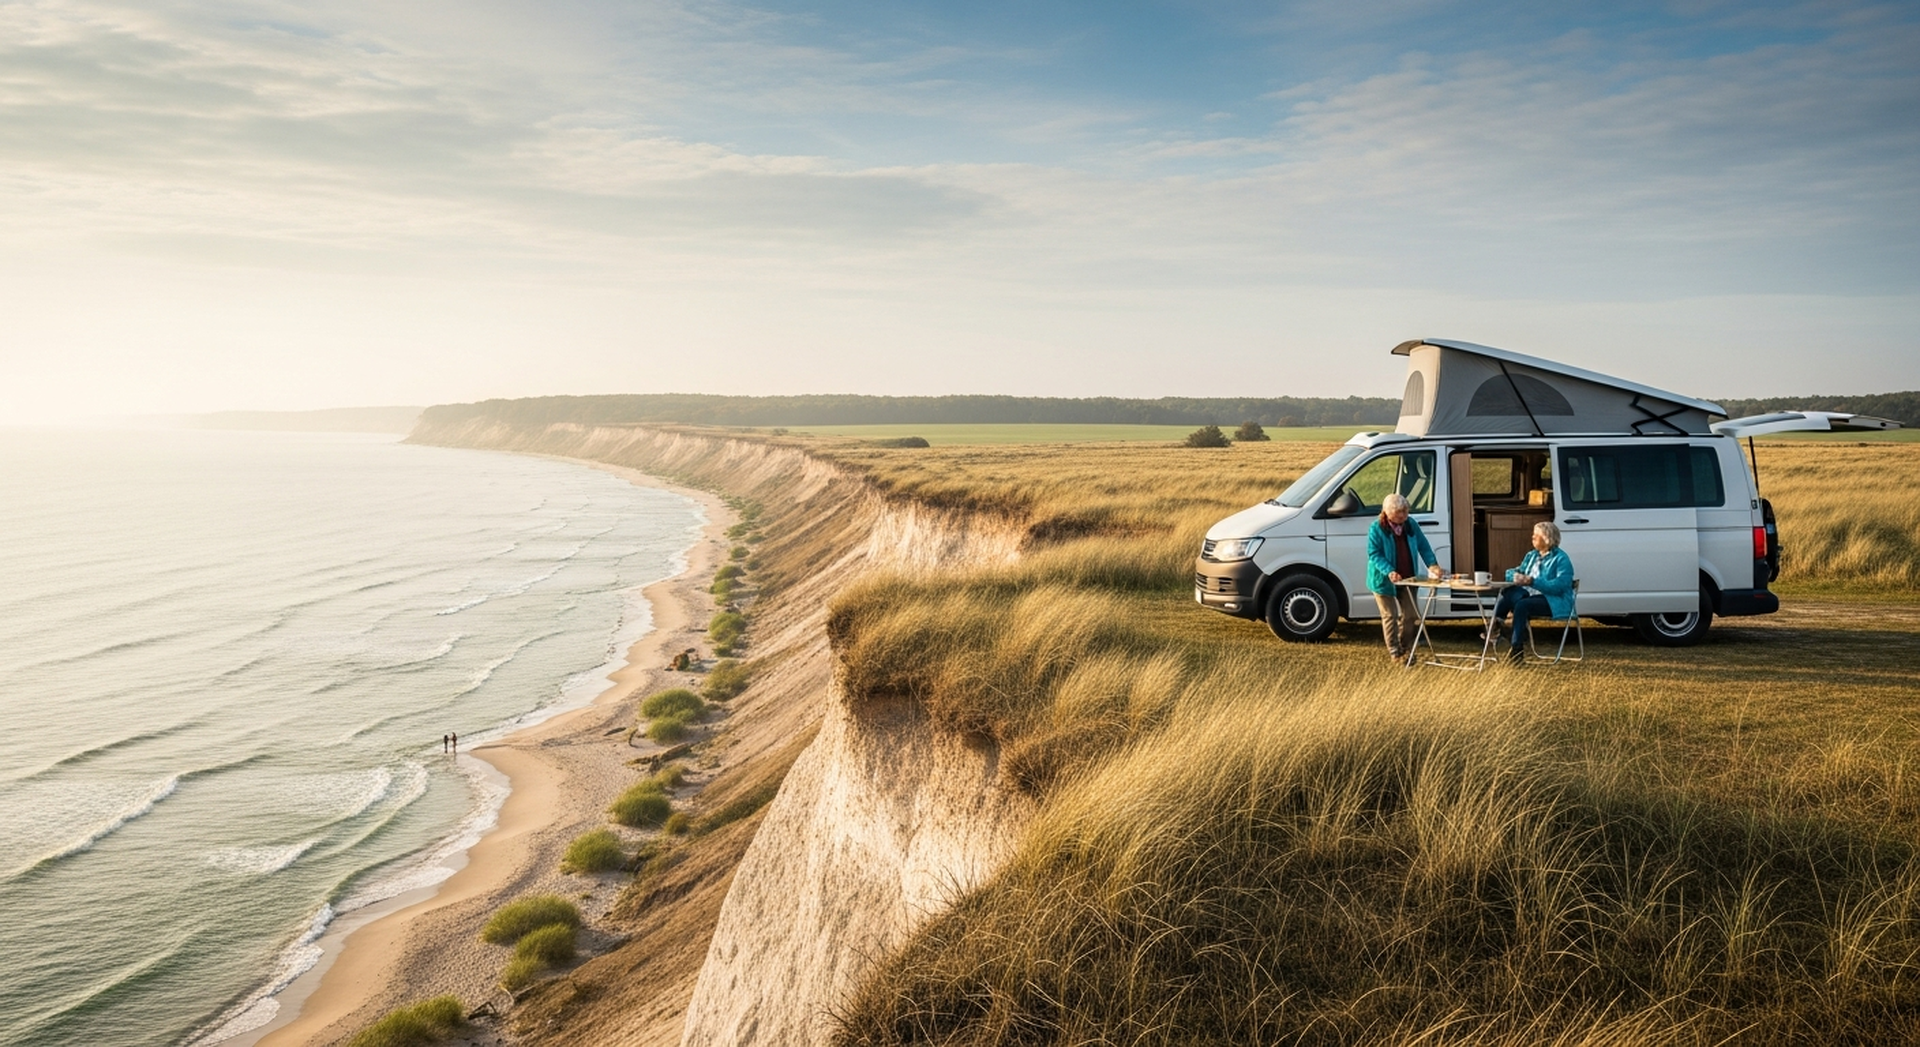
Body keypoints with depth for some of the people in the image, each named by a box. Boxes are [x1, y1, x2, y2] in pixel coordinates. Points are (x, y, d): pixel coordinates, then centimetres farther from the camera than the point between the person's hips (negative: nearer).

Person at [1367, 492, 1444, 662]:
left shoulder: (1411, 524, -2)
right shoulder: (1377, 529, -16)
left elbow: (1423, 546, 3)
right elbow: (1374, 554, -19)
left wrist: (1432, 564, -13)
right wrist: (1389, 571, -32)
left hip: (1408, 578, 5)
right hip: (1384, 580, -5)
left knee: (1409, 615, 11)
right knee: (1390, 616, 1)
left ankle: (1405, 648, 27)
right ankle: (1395, 652, 12)